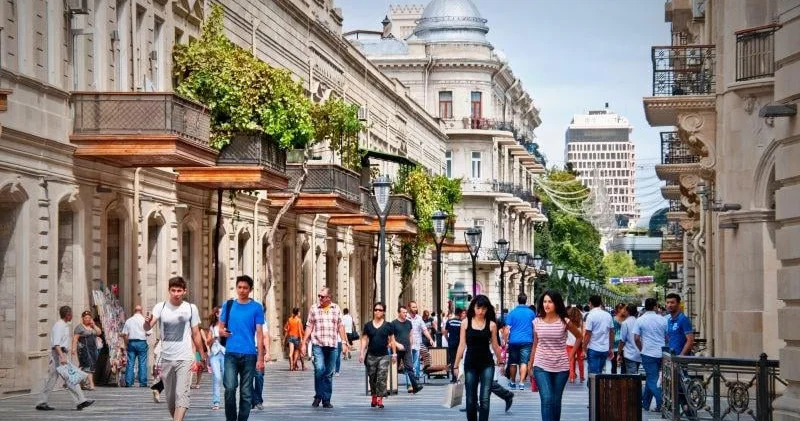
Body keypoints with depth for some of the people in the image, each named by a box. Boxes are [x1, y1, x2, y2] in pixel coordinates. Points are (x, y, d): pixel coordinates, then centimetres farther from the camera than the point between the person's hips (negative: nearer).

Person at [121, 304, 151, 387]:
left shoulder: (129, 321, 5)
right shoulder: (144, 320, -4)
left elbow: (125, 334, 4)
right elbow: (148, 333, -6)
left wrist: (126, 345, 10)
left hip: (131, 342, 3)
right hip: (142, 342, -3)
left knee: (130, 363, 5)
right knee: (142, 363, 1)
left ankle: (128, 382, 4)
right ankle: (143, 382, -1)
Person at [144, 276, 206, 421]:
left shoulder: (191, 308, 1)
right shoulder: (161, 307, -1)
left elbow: (196, 334, 10)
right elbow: (147, 327, -15)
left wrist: (202, 355, 12)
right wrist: (147, 322, -38)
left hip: (185, 358, -2)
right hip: (166, 358, 2)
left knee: (182, 394, -16)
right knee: (170, 397, 12)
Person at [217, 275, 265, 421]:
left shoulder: (256, 307, 1)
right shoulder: (228, 305, 7)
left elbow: (259, 333, 0)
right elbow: (220, 326, 15)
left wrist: (260, 358, -5)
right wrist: (221, 331, -10)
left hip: (249, 355, -1)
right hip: (231, 353, 1)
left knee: (246, 392, 4)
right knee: (230, 388, -12)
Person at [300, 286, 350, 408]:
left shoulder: (336, 309, 9)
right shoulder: (314, 309, 6)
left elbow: (340, 326, 13)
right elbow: (309, 327, 8)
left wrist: (344, 342, 7)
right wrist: (303, 343, 4)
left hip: (332, 345, 2)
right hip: (317, 344, -2)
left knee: (329, 373, 5)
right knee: (319, 369, -18)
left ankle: (326, 400, 12)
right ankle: (318, 396, -3)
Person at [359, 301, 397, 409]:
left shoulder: (388, 325, 3)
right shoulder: (368, 325, 5)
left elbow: (392, 340, 7)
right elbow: (364, 340, 7)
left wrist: (394, 353, 5)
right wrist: (362, 353, 1)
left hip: (384, 355, -2)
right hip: (371, 355, 2)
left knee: (382, 378, -9)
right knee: (372, 378, 9)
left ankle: (380, 399, -6)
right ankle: (374, 396, 24)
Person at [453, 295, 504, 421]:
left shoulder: (491, 324, -2)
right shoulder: (466, 323, 0)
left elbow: (495, 345, 8)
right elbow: (462, 345, 3)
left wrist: (501, 362, 14)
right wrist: (456, 365, 2)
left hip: (487, 364, -1)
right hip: (470, 364, 1)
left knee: (484, 399, -7)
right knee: (471, 400, 7)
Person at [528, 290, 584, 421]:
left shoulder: (565, 322, -5)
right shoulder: (537, 322, 0)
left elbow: (579, 337, 11)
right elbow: (535, 345, 10)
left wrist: (571, 355, 4)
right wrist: (530, 364, 11)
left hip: (561, 367, 0)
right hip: (541, 367, 0)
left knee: (556, 401, 9)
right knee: (547, 399, -15)